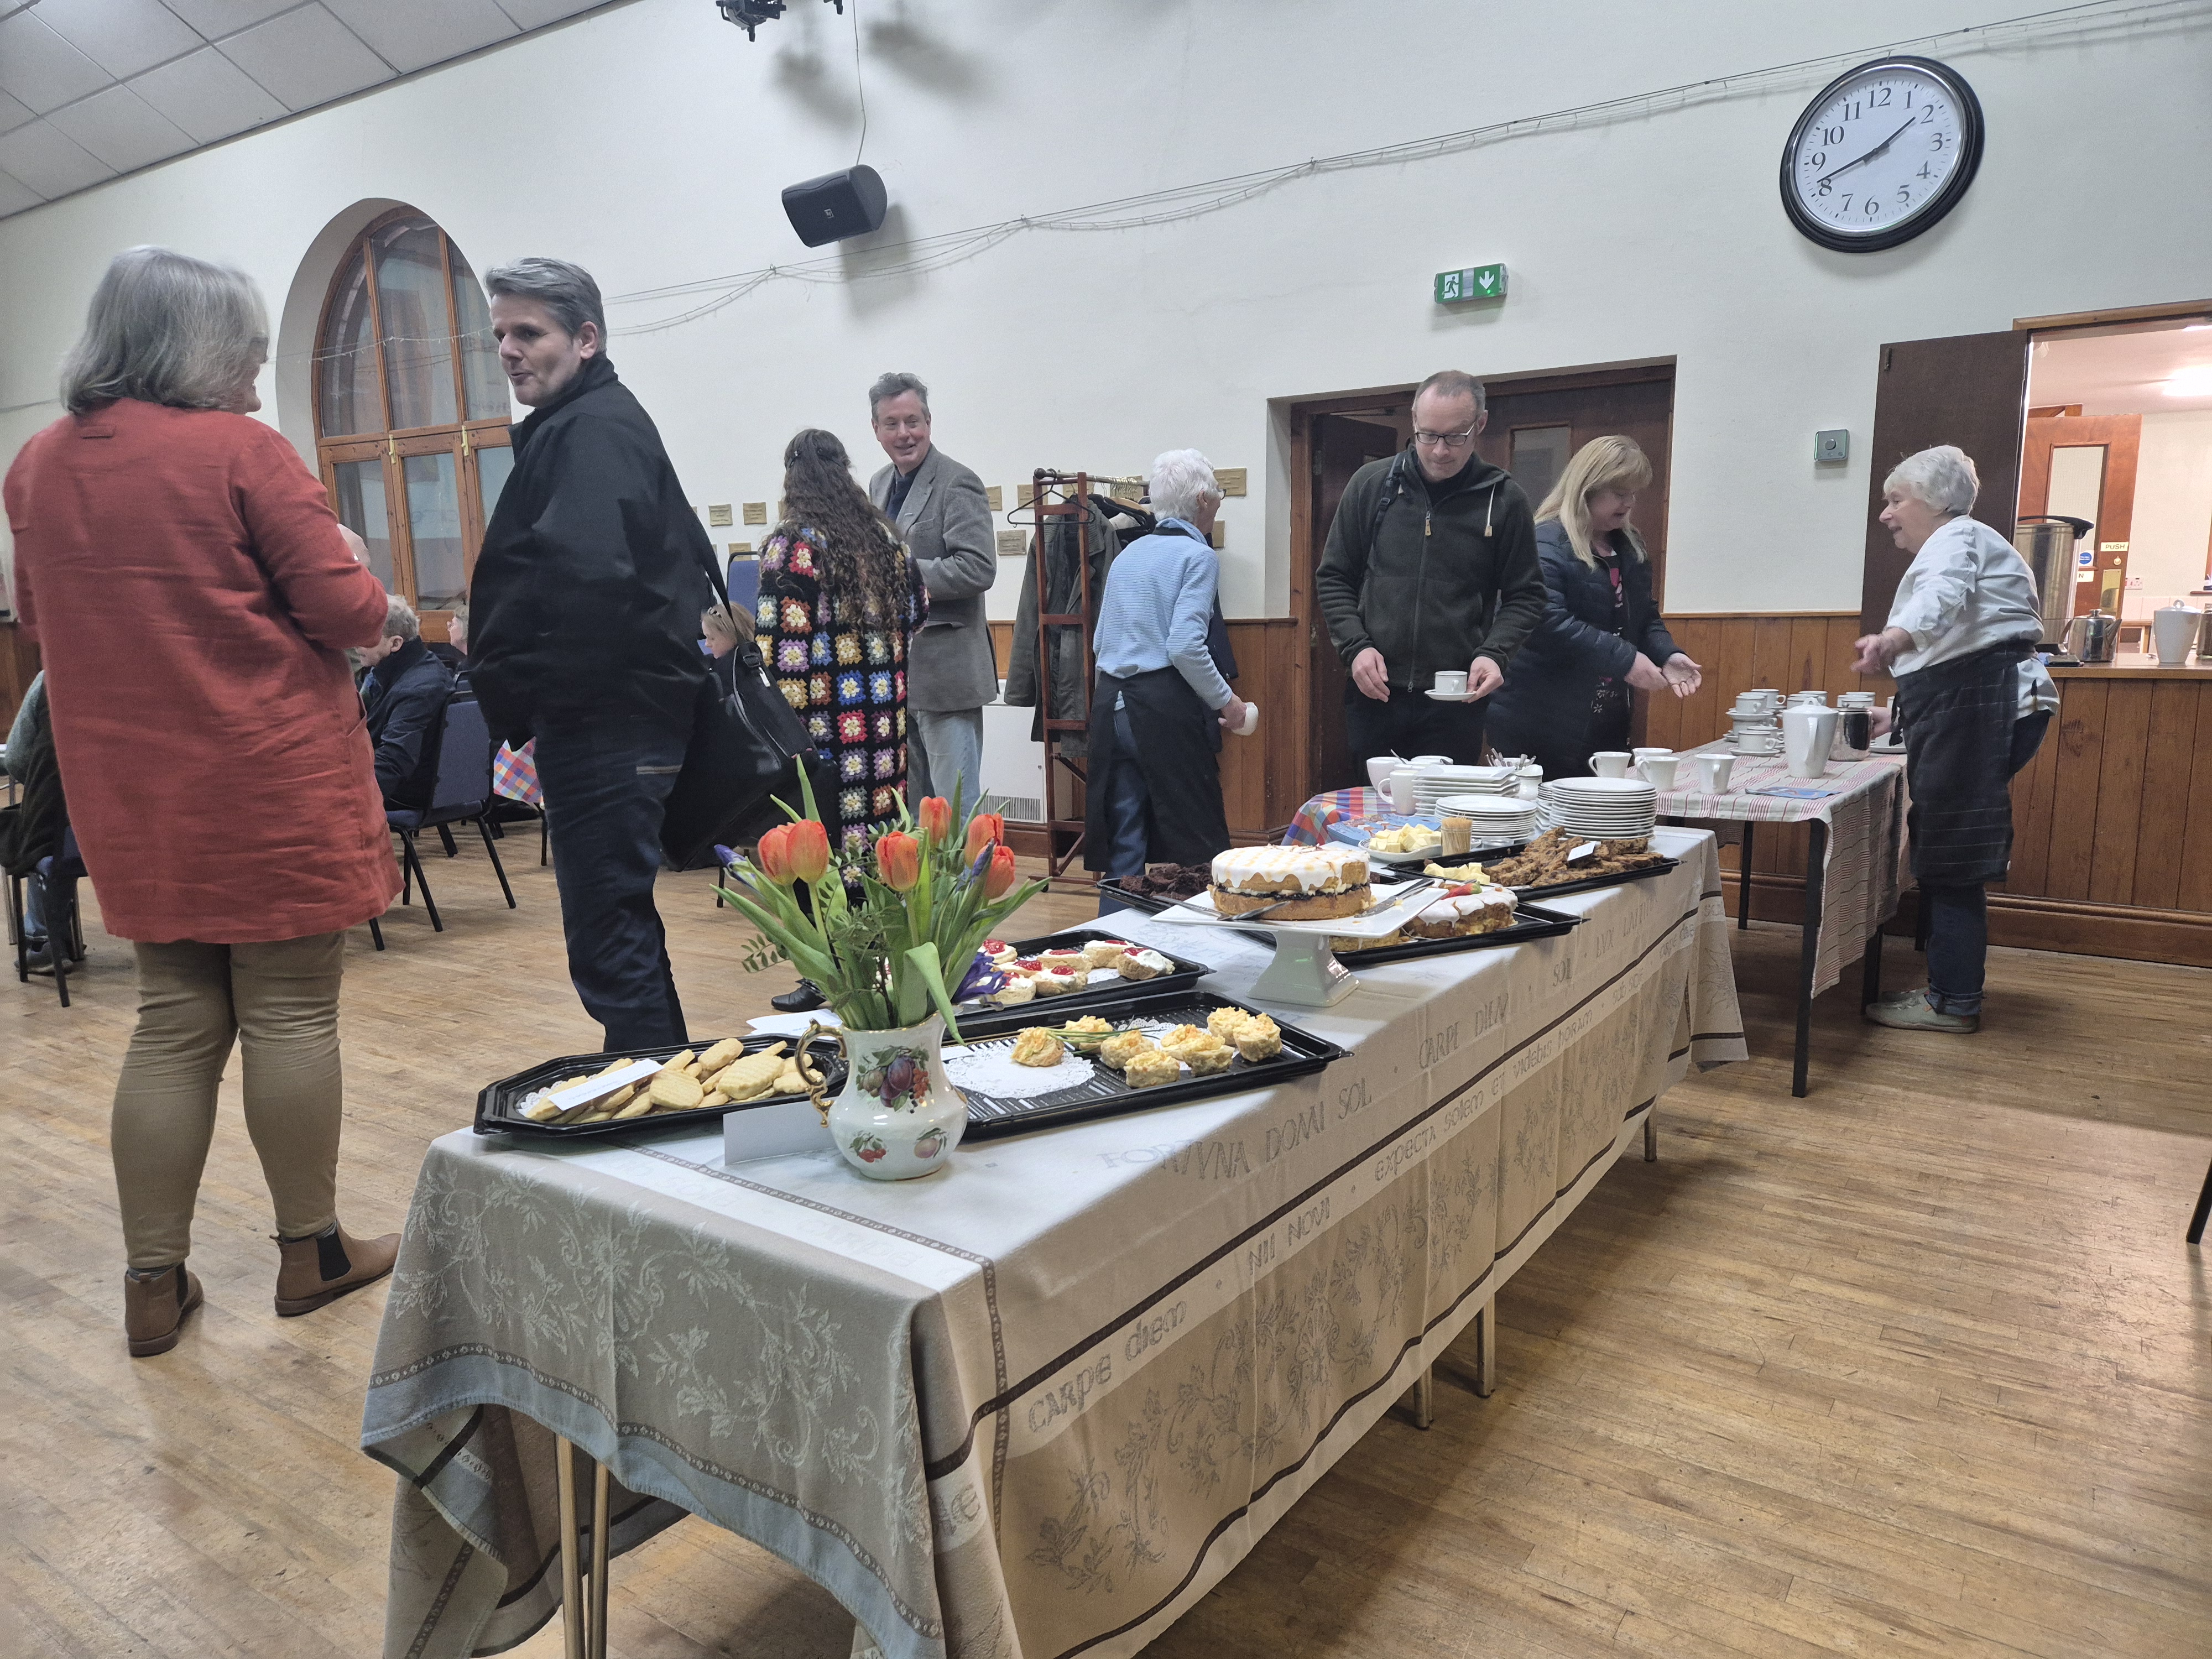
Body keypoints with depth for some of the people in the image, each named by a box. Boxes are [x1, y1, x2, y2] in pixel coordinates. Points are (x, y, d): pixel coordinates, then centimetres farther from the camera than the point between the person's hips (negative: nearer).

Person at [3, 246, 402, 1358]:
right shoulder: (241, 451, -11)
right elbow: (346, 612, -12)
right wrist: (348, 570, 8)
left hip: (131, 796, 6)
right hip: (270, 785, -6)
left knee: (176, 1023, 13)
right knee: (290, 1015, 5)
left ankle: (154, 1283, 17)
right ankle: (311, 1250, 18)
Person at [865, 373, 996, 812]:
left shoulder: (957, 484, -10)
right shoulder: (879, 484, 15)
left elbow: (979, 569, -21)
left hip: (944, 670, -8)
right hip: (895, 668, 8)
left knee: (955, 805, -2)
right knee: (908, 803, 17)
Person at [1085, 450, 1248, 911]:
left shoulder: (1129, 553, 16)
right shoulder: (1198, 556, -4)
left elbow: (1099, 643, 18)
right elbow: (1185, 646, -16)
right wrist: (1225, 701, -4)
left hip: (1110, 702, 7)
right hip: (1166, 707, -7)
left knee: (1122, 845, 9)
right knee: (1196, 839, 2)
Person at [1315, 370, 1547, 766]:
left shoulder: (1504, 499, 2)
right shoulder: (1371, 484, 4)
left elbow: (1525, 596, 7)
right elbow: (1333, 578, 9)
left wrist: (1493, 653, -11)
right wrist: (1356, 646, -6)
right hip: (1373, 693, 1)